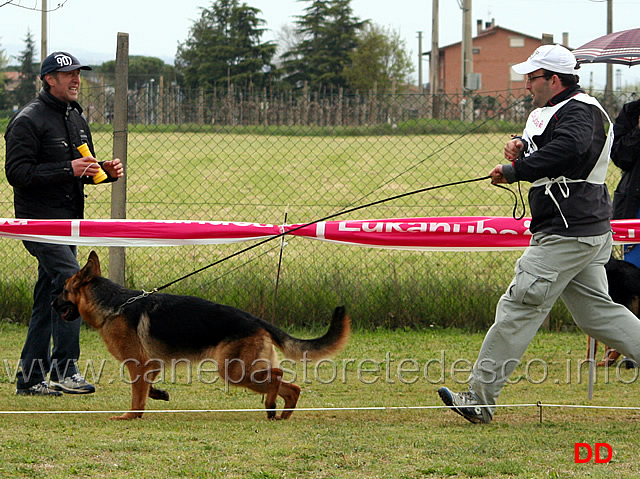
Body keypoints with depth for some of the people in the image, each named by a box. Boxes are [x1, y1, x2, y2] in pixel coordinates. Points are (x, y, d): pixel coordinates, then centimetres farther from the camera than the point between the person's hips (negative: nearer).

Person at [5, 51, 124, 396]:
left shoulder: (76, 118, 17)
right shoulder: (28, 120, -10)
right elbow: (17, 172, -18)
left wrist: (104, 171, 6)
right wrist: (68, 170, -24)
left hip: (68, 219, 9)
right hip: (40, 218, -9)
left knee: (47, 298, 10)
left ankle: (30, 379, 15)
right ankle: (63, 371, -22)